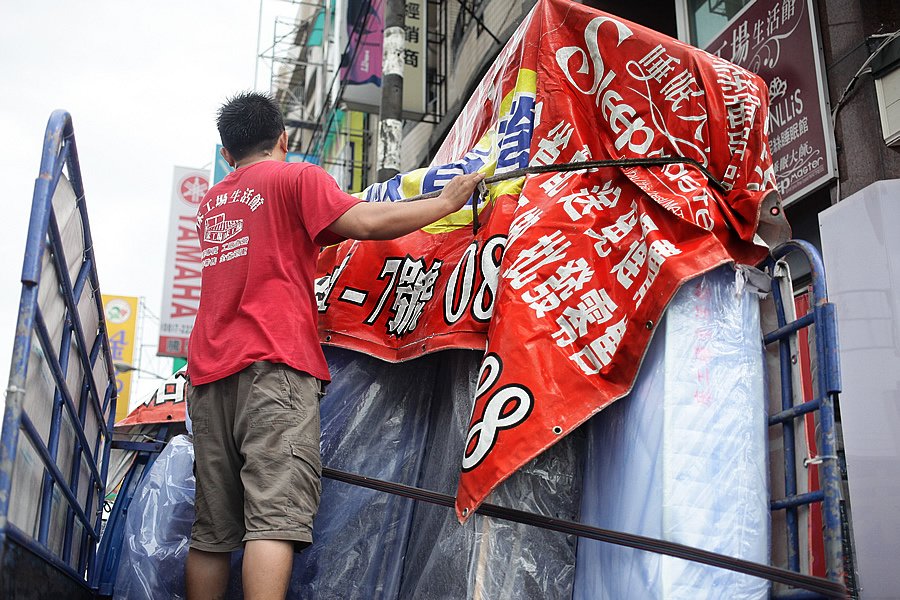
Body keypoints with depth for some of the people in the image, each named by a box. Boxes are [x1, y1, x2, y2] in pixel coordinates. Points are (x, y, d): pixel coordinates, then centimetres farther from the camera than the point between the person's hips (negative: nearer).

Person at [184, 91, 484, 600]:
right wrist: (446, 202, 2)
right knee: (275, 515, -16)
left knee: (212, 529, 7)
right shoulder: (295, 177, 6)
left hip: (210, 370, 7)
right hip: (274, 363, -7)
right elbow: (365, 223, -8)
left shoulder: (211, 202, 26)